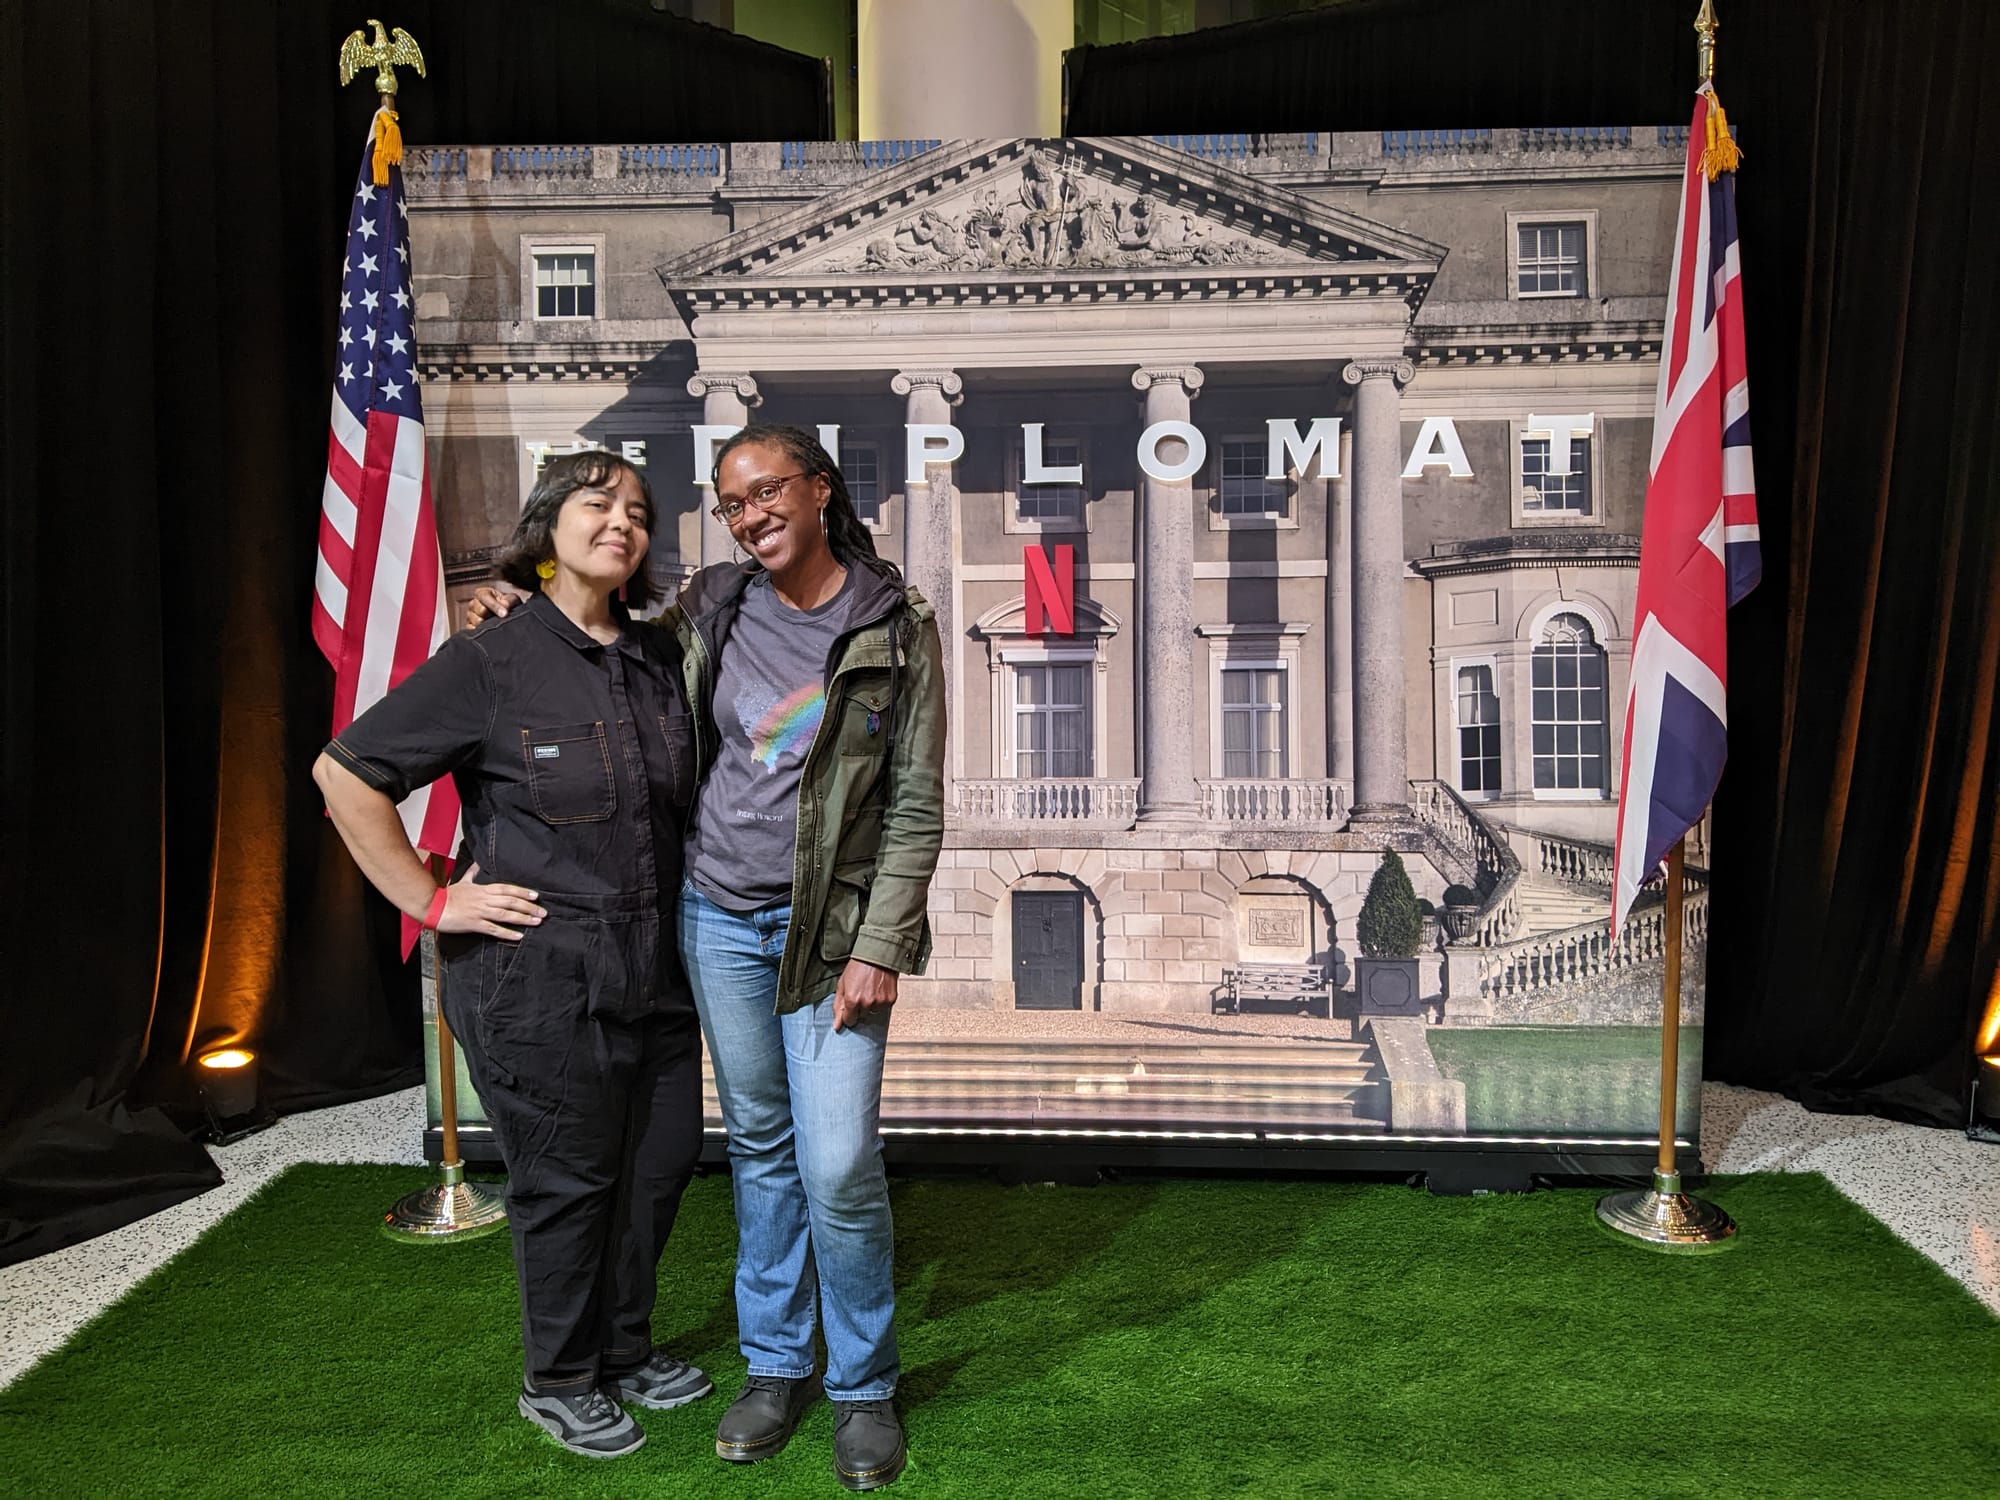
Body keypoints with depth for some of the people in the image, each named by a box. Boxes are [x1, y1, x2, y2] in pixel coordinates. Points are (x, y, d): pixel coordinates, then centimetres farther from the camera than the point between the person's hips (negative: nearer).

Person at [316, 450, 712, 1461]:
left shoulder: (658, 659, 6)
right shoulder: (488, 663, -11)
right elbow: (345, 772, -10)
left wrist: (671, 910, 13)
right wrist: (431, 900, -11)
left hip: (652, 964, 6)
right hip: (537, 974, -6)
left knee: (661, 1158, 16)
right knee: (567, 1179, 7)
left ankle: (624, 1350, 39)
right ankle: (558, 1383, 30)